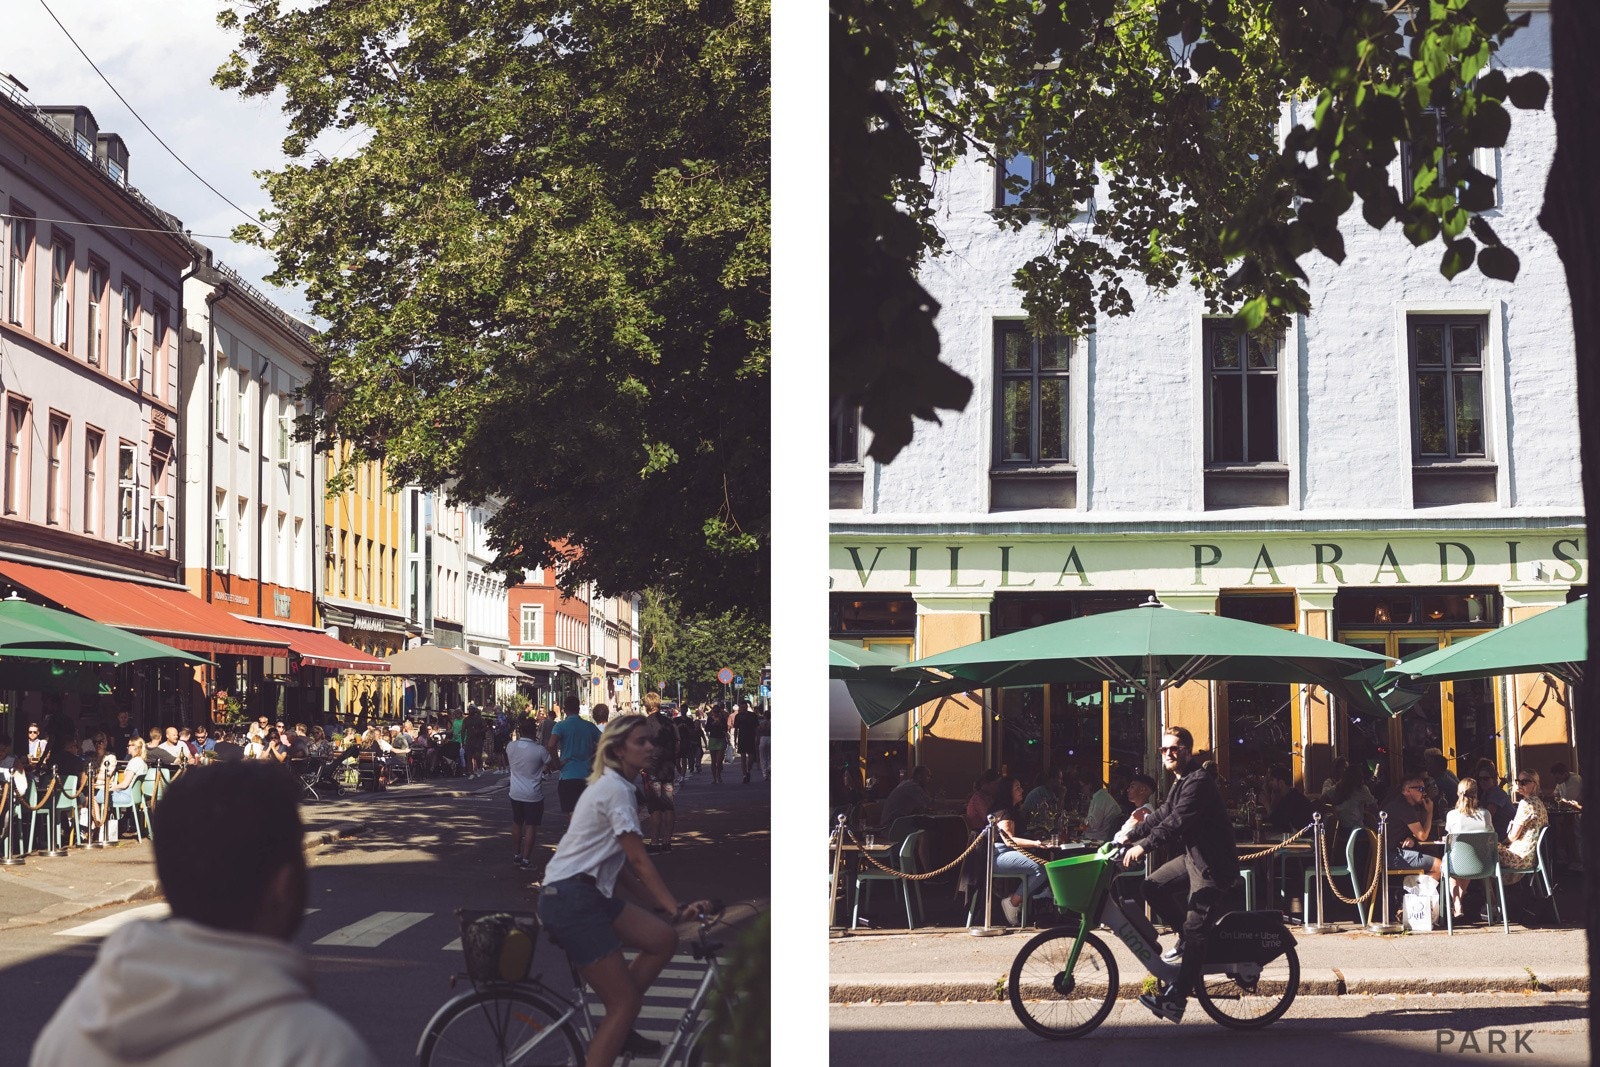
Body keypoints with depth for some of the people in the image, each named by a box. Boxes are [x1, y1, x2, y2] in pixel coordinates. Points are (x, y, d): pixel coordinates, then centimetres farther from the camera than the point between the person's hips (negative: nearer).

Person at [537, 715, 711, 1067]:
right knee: (625, 1001, -7)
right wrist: (675, 908, -15)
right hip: (570, 899, -9)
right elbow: (640, 860, -15)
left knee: (663, 939, 1)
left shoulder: (613, 786, 17)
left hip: (590, 893, 9)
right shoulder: (617, 789, -13)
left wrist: (660, 903, 9)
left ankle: (616, 1027, 11)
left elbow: (621, 865, 15)